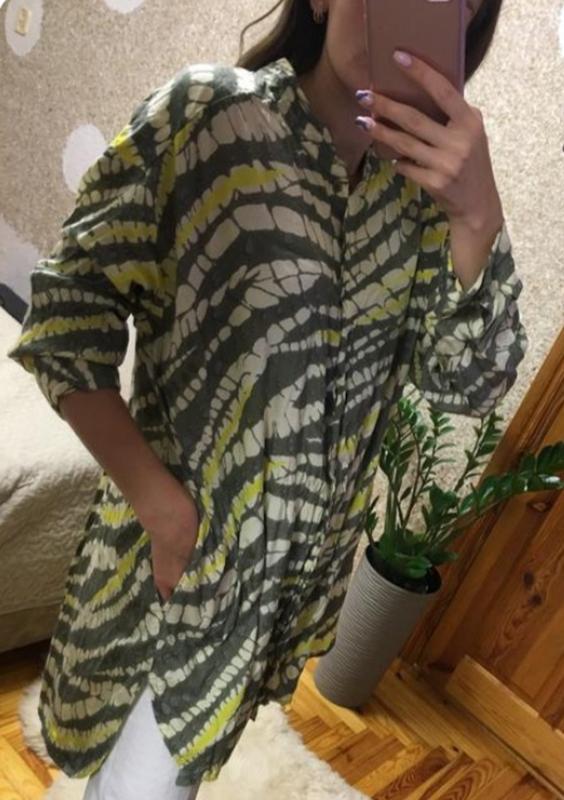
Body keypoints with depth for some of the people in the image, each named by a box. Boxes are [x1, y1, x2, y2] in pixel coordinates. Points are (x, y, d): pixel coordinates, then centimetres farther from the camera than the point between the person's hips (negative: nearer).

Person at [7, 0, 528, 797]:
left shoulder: (428, 181, -5)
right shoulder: (205, 112, -15)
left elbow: (468, 382, -9)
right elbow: (67, 322, -15)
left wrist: (478, 214, -25)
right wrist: (164, 507, -18)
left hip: (303, 552, 3)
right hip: (174, 530, -3)